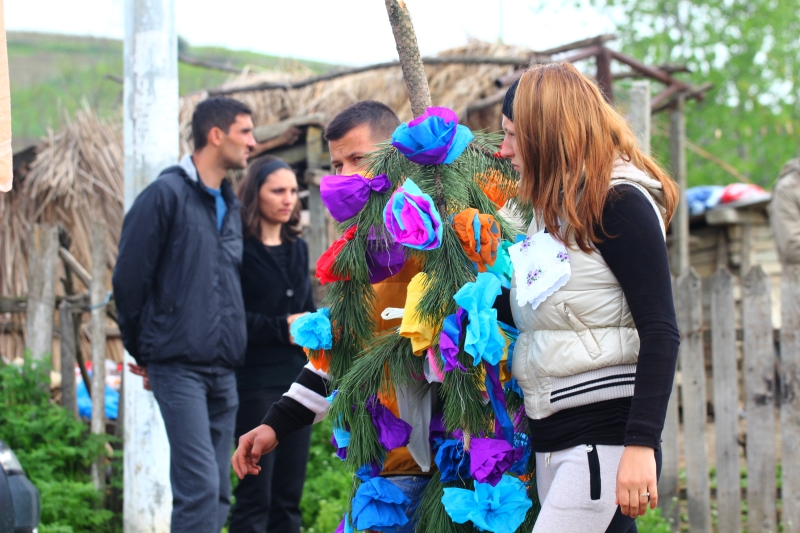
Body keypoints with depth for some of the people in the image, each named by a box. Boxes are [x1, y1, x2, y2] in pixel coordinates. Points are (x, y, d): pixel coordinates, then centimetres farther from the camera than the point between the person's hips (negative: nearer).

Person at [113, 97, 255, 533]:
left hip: (223, 371, 7)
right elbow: (128, 278, -5)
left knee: (217, 493, 5)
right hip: (179, 367, -7)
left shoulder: (229, 206, 18)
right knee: (200, 486, -16)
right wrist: (142, 352, 2)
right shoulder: (166, 195, -5)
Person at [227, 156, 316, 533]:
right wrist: (281, 328, -18)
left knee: (288, 495, 7)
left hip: (297, 380, 7)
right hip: (257, 381, -7)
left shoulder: (297, 249, 15)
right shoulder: (239, 248, -8)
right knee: (255, 495, -7)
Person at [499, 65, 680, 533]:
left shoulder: (619, 201, -8)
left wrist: (642, 444, -21)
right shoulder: (554, 211, 17)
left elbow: (661, 331, -15)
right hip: (551, 440, 8)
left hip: (605, 437, -8)